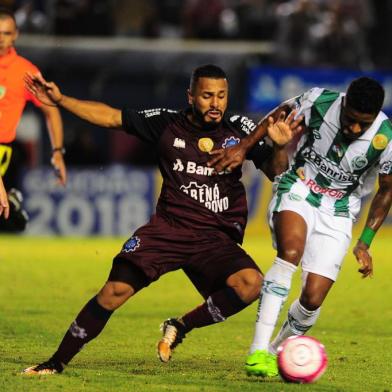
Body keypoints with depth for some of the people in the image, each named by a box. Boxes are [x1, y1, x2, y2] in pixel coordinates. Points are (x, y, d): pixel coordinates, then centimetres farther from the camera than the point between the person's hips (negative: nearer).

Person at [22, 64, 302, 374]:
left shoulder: (240, 128, 2)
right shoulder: (166, 124, 3)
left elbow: (275, 173, -3)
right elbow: (111, 117, 9)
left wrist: (279, 147, -24)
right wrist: (60, 100, 3)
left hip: (217, 239, 0)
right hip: (168, 229, 0)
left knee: (250, 283, -28)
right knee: (116, 289, -15)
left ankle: (180, 328, -7)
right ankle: (58, 362, -1)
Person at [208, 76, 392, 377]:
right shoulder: (320, 102, -19)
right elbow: (281, 115, 3)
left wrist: (365, 244, -4)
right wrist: (243, 147, -2)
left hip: (338, 213, 1)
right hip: (298, 192, -1)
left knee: (313, 299, -9)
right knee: (291, 251, -33)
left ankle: (276, 351, 23)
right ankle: (258, 350, -35)